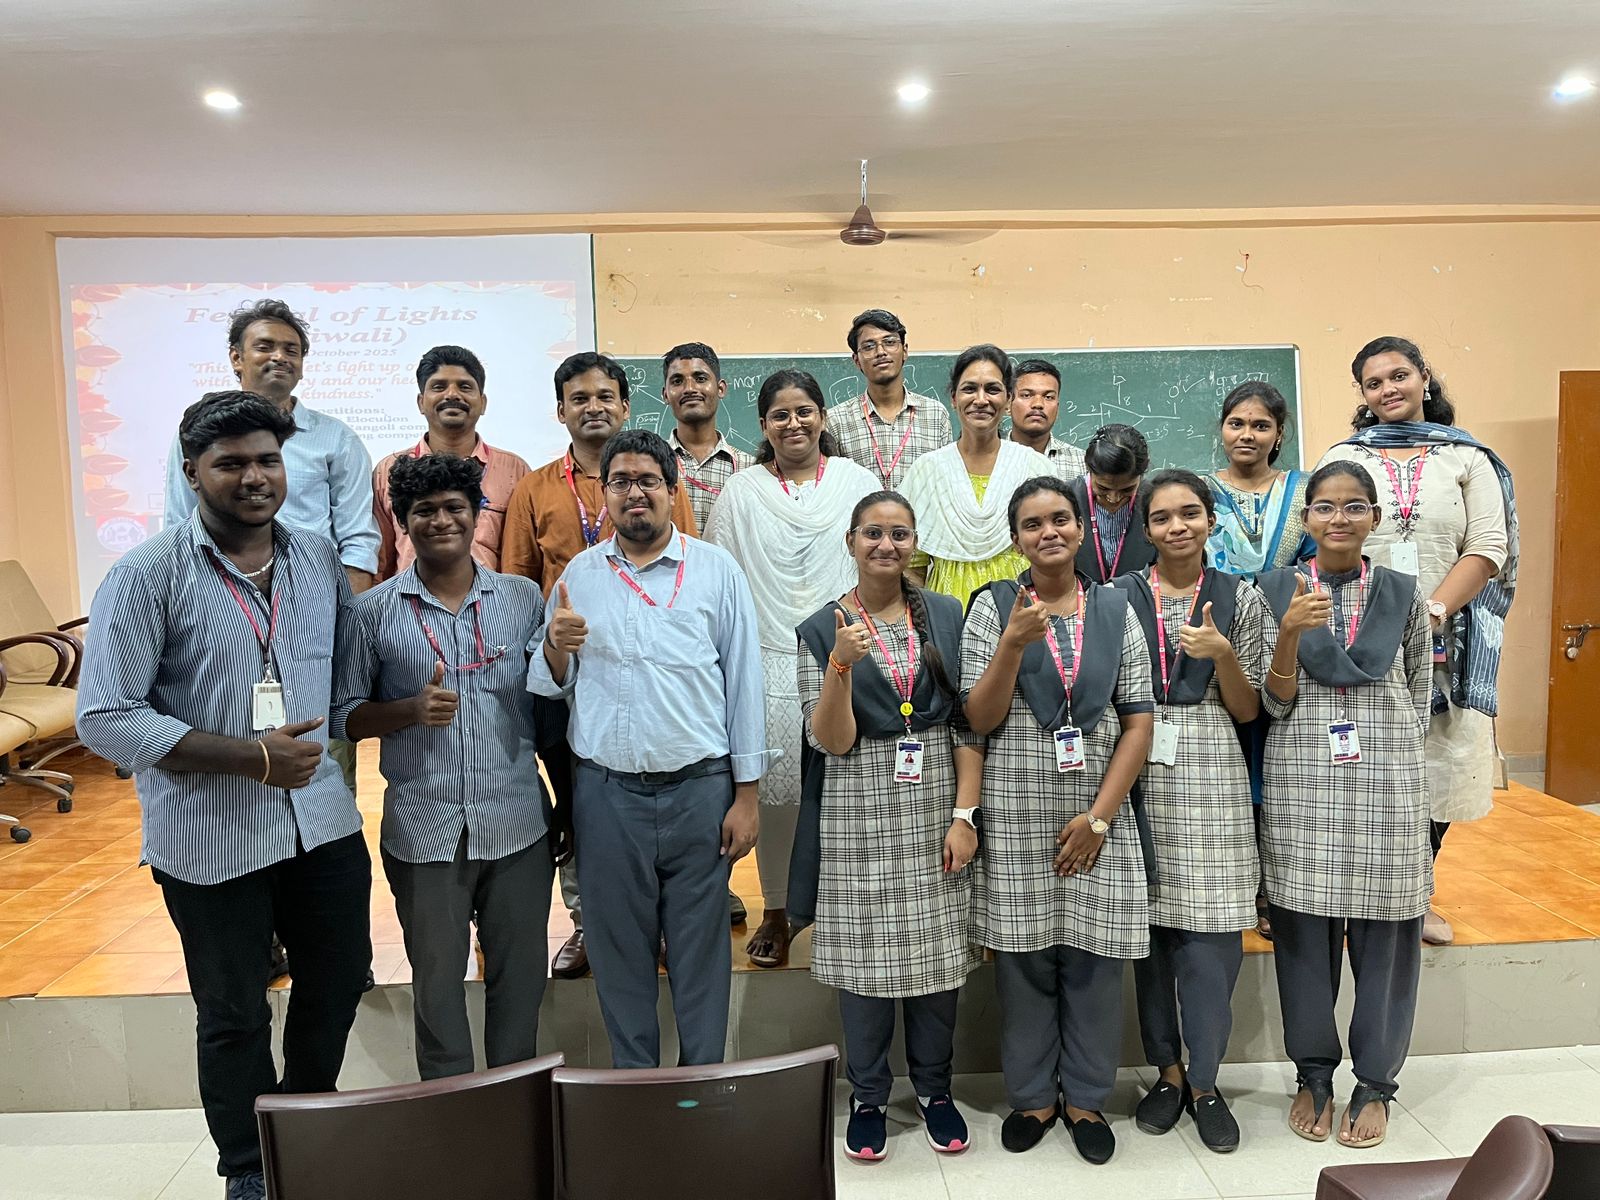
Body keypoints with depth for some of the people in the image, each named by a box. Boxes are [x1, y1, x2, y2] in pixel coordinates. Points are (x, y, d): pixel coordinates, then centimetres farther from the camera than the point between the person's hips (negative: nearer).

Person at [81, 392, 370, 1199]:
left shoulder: (320, 559, 2)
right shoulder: (147, 575, -12)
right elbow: (105, 718, -15)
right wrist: (251, 756, -19)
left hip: (323, 821, 5)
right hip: (211, 838, -4)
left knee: (340, 981, 19)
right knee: (234, 1014, 13)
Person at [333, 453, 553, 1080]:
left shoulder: (524, 598, 3)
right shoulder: (374, 611, 0)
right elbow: (345, 717, 3)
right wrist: (412, 709, -15)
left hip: (516, 822, 1)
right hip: (425, 829, -1)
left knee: (520, 974, 13)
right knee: (436, 978, 13)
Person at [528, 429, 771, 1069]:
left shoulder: (717, 570, 1)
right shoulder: (579, 575, 7)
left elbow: (743, 681, 0)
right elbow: (551, 686, 11)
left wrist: (746, 794, -2)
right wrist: (555, 646, -13)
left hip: (700, 788, -2)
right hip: (607, 792, 2)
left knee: (701, 948, 8)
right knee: (618, 948, 13)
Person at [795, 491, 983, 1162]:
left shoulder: (946, 616, 5)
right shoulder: (822, 631, 0)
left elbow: (968, 724, 3)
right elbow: (832, 742, -7)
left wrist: (964, 813, -5)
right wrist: (842, 666, -22)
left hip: (937, 805, 2)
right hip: (861, 815, -1)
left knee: (938, 948, 8)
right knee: (864, 954, 5)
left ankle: (934, 1087, 29)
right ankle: (868, 1095, 25)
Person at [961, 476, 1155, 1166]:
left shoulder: (1114, 609, 4)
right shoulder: (993, 607, 0)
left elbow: (1139, 721, 2)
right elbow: (980, 719, -5)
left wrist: (1099, 816, -6)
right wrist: (1015, 643, -20)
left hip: (1099, 815, 1)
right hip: (1016, 819, -1)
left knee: (1094, 960, 7)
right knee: (1024, 961, 7)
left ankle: (1085, 1097, 27)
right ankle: (1033, 1095, 27)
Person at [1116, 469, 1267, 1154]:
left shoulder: (1239, 599, 5)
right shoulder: (1119, 598, 5)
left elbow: (1247, 710, 5)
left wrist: (1222, 653, -12)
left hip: (1211, 779, 0)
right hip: (1138, 774, 1)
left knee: (1209, 937, 0)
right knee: (1150, 926, 7)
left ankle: (1204, 1082, 18)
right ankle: (1167, 1071, 25)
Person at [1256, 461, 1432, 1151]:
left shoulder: (1403, 595, 7)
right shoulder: (1275, 593, 2)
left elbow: (1419, 698, 14)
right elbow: (1274, 702, -2)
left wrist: (1390, 752, 4)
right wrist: (1290, 632, -17)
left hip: (1388, 785, 1)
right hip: (1300, 784, -1)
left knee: (1384, 934, 6)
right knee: (1304, 931, 5)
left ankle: (1375, 1083, 22)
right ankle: (1313, 1074, 22)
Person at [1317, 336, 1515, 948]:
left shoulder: (1468, 459, 9)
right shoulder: (1343, 459, 8)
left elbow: (1487, 550, -1)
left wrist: (1431, 613, -15)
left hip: (1442, 643, 1)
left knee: (1432, 772, 6)